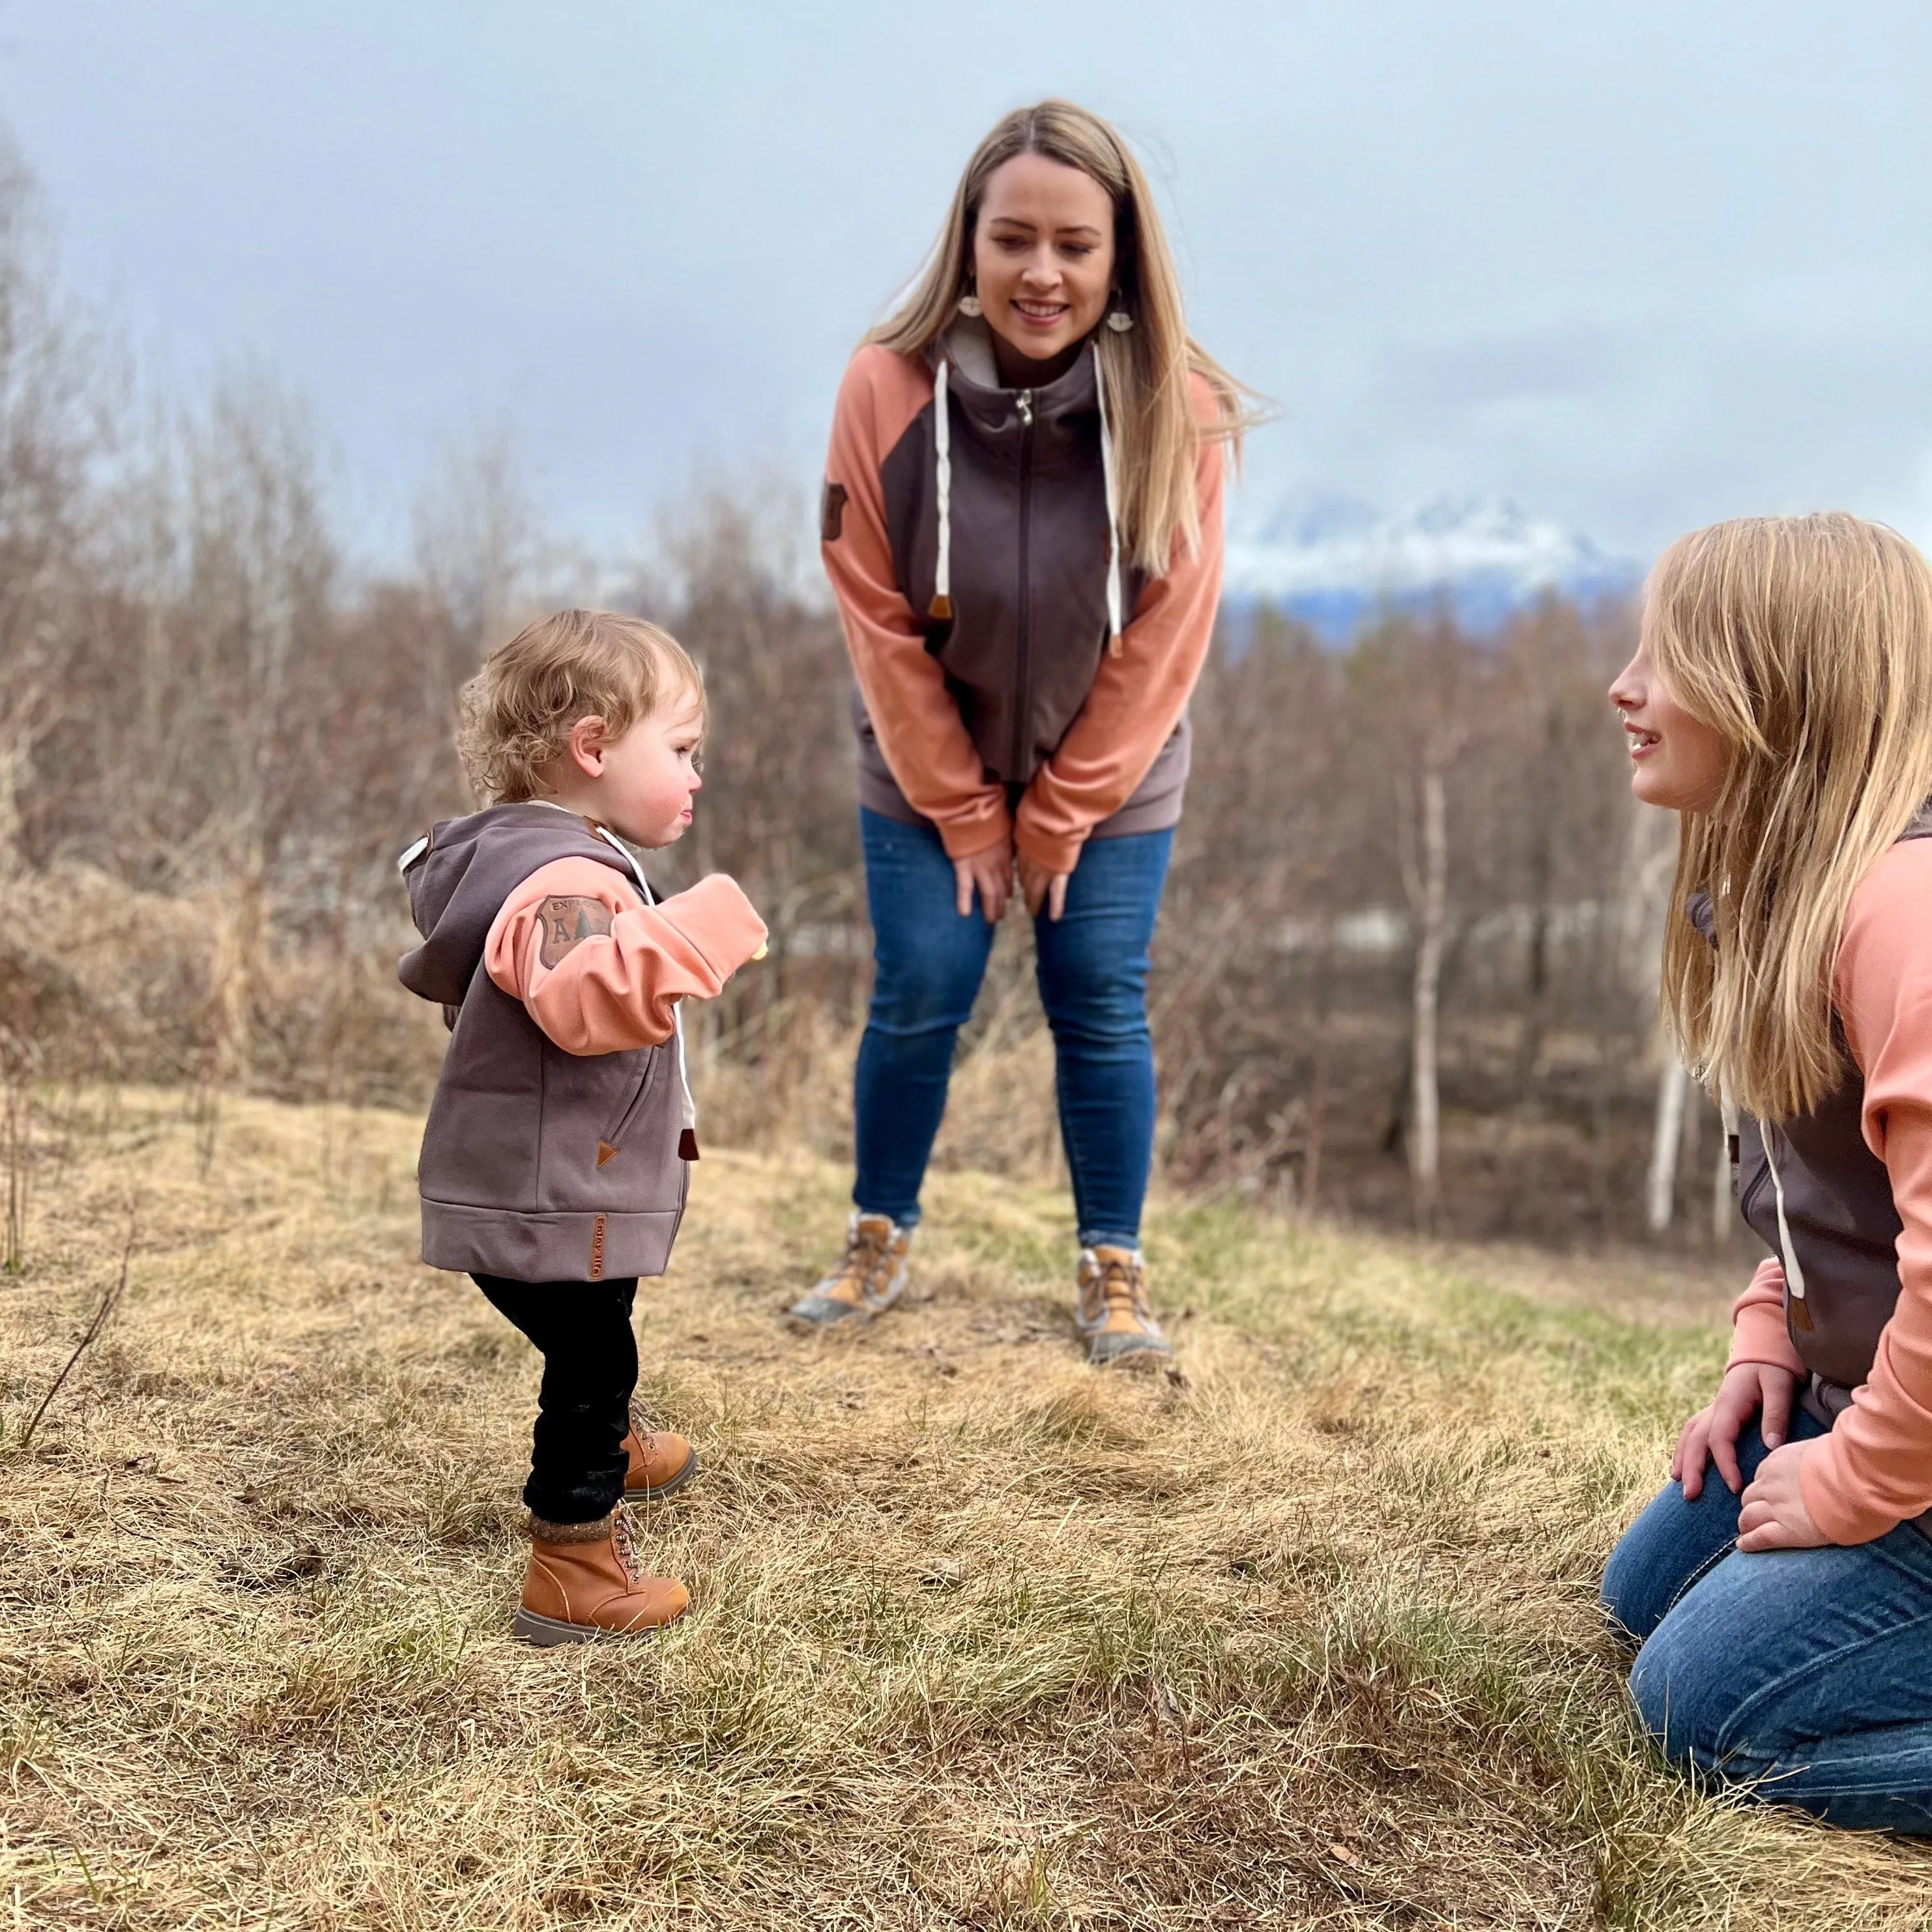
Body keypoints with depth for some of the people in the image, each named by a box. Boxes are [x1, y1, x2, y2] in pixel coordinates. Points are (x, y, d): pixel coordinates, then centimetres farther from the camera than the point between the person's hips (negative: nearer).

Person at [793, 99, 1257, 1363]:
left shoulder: (1177, 409, -18)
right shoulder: (888, 388, -18)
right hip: (930, 774, 0)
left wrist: (1060, 817, -9)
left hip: (1112, 781, 0)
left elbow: (1163, 640, -12)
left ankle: (1115, 1271, 18)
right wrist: (966, 815, -8)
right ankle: (880, 1244, 22)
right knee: (920, 997, 2)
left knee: (1103, 1007, 2)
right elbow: (880, 622, -12)